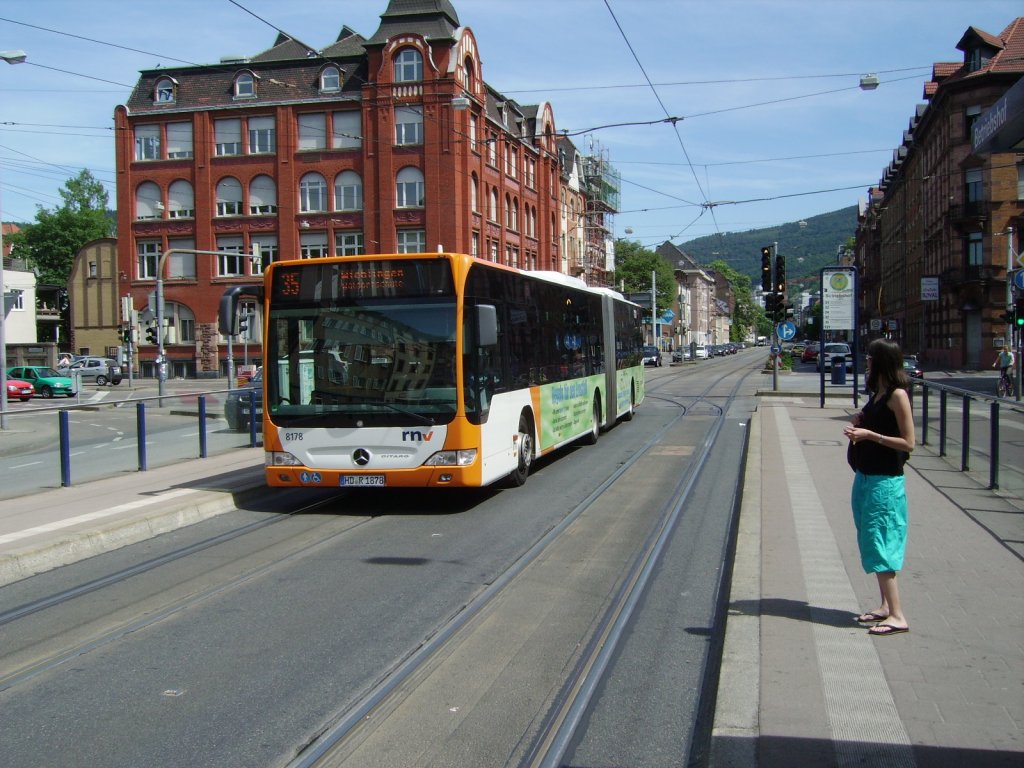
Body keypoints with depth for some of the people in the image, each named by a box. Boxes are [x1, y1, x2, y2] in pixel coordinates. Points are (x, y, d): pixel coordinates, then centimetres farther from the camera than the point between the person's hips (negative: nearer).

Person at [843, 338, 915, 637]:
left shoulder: (897, 395, -15)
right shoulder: (878, 393, 11)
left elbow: (908, 443, -18)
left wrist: (869, 434, -21)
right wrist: (859, 426, 4)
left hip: (885, 481, -9)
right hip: (866, 477, 9)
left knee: (880, 546, -9)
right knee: (872, 544, 13)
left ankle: (897, 616, -6)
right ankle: (885, 606, 21)